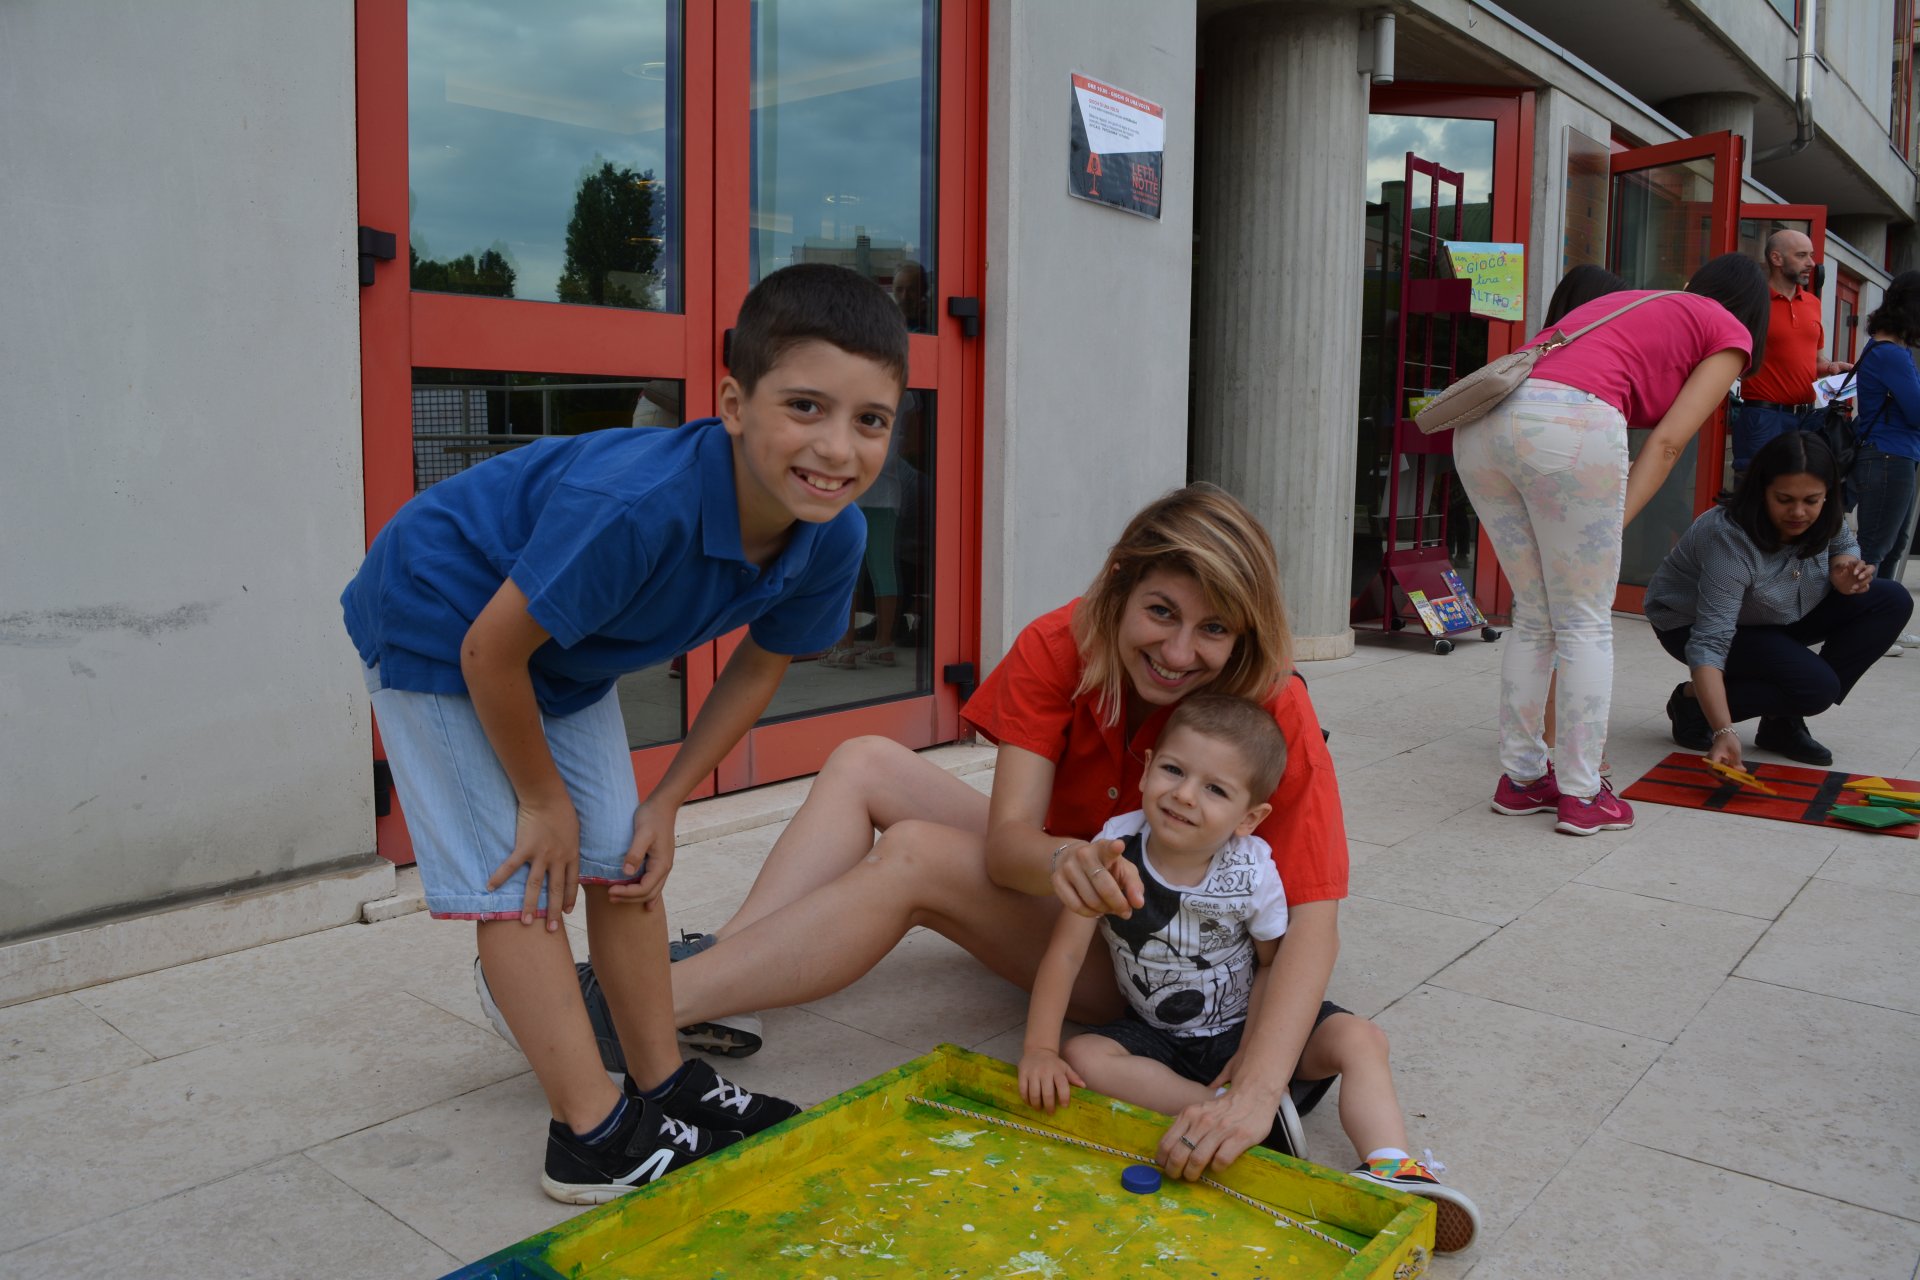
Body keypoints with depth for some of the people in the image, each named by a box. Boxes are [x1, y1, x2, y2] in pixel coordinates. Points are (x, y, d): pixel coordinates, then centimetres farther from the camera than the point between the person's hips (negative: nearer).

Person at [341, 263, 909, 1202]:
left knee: (624, 861, 7)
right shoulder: (637, 505, -42)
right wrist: (542, 799, -15)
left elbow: (758, 664, -1)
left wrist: (666, 801, -3)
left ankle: (664, 1089, 20)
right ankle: (595, 1140, 0)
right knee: (516, 883, -7)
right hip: (438, 625, -6)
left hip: (567, 650, 7)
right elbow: (490, 651, -30)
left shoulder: (831, 537, -20)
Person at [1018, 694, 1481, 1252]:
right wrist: (1040, 1049, -26)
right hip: (1155, 1035, 1)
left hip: (1245, 1024, -1)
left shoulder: (1253, 871, -20)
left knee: (1361, 1044, -21)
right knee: (1082, 1058, -28)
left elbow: (1274, 962, -5)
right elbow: (1065, 954, -18)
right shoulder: (1114, 850, -21)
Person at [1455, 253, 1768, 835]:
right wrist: (1613, 525, 3)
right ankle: (1581, 794, 11)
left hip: (1481, 422, 6)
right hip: (1569, 423, -6)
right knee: (1585, 623, 6)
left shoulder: (1624, 302, 38)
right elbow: (1666, 443, 6)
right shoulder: (1729, 334, 20)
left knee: (1532, 617, 17)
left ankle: (1522, 776, 22)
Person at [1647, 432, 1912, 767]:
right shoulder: (1730, 540, -35)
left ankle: (1782, 720, -4)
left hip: (1774, 616, 8)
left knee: (1892, 601, -8)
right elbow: (1709, 643, -40)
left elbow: (1844, 545, 11)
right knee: (1817, 686, -27)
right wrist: (1724, 731, -50)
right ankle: (1692, 701, -4)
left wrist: (1844, 570, -16)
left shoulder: (1824, 519, -15)